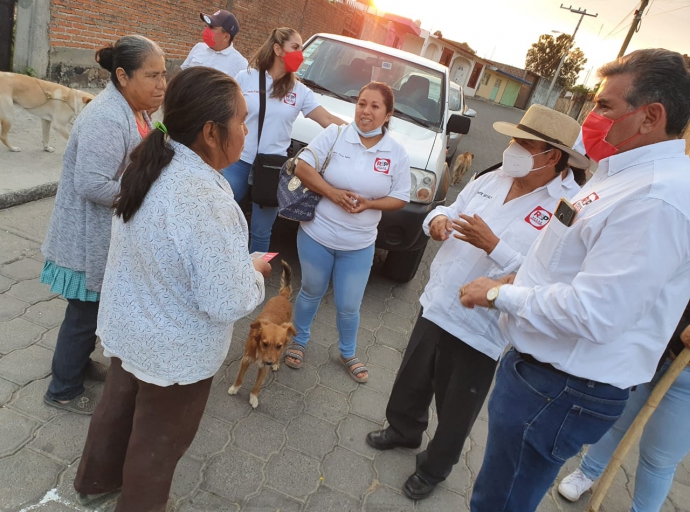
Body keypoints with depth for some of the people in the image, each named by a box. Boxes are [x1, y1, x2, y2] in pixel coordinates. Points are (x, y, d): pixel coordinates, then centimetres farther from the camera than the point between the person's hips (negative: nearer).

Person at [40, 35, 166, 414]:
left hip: (108, 235, 9)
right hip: (90, 240, -9)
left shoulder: (133, 110, 5)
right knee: (85, 312, 6)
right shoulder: (107, 119, -27)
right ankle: (63, 390, 25)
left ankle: (80, 363, 43)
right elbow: (92, 185, -32)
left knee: (94, 308, 23)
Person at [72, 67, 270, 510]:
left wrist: (237, 262, 7)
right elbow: (229, 303, -30)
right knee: (159, 441, 19)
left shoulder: (152, 164, -8)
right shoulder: (207, 202, -35)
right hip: (175, 352, -8)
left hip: (128, 328, 8)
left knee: (119, 407, 31)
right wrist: (255, 272, -11)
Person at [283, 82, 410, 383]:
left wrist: (368, 204, -19)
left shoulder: (397, 154, -4)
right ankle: (299, 341, 44)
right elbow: (302, 168, -10)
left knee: (348, 307, 12)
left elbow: (400, 199, -1)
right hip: (316, 235, -1)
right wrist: (333, 193, -22)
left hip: (359, 246, 1)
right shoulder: (334, 135, -8)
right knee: (311, 293, 18)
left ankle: (348, 354, 39)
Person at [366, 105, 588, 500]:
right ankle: (404, 430, 54)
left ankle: (434, 468, 43)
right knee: (413, 381, 25)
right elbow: (452, 211, 14)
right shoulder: (492, 179, 3)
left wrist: (493, 245, -30)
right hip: (436, 305, 6)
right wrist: (438, 219, -9)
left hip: (481, 331, -6)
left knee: (455, 411, 16)